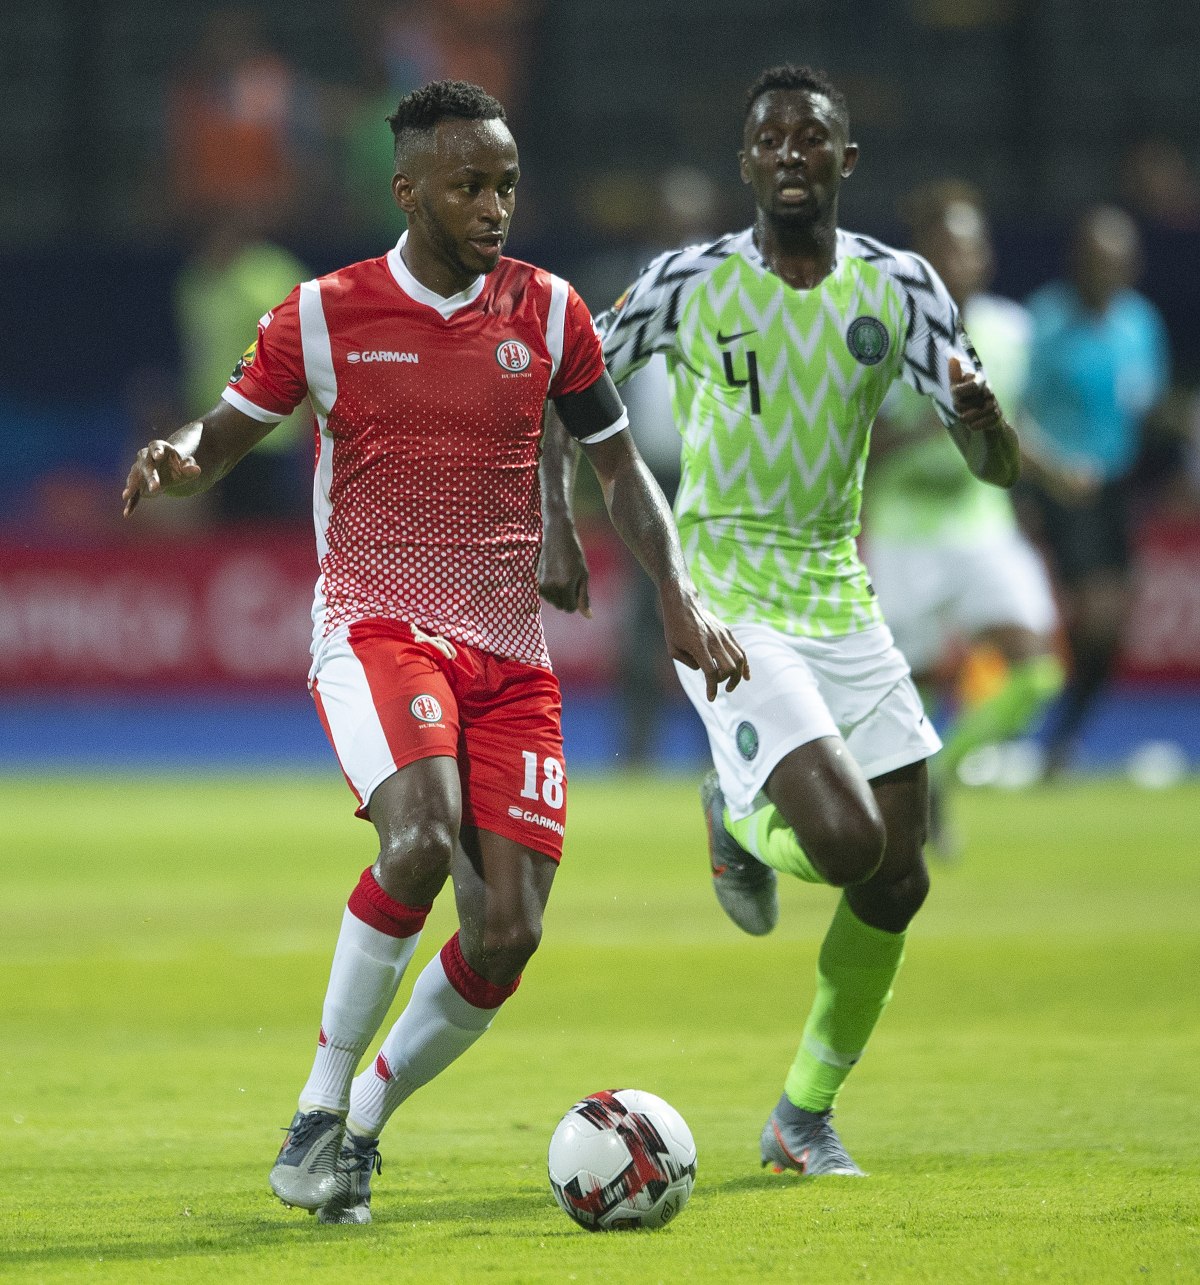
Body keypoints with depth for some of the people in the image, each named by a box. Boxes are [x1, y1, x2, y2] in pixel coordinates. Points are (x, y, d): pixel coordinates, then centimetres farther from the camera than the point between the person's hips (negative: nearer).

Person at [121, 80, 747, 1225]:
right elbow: (224, 434, 9)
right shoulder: (323, 316, 0)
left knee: (506, 936, -7)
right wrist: (178, 458, -16)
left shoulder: (547, 313, 7)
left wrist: (679, 602, 3)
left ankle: (363, 1127, 17)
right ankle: (317, 1113, -16)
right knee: (423, 839, -32)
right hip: (374, 629, -4)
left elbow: (619, 470, 15)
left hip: (510, 655, 4)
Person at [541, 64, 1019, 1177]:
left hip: (840, 597, 5)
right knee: (844, 841, -22)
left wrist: (981, 416, -26)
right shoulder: (690, 285, -9)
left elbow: (997, 467, -2)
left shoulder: (898, 289, -1)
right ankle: (738, 821, 14)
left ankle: (805, 1115, 22)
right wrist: (557, 532, -8)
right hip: (726, 601, -5)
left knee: (899, 882, 4)